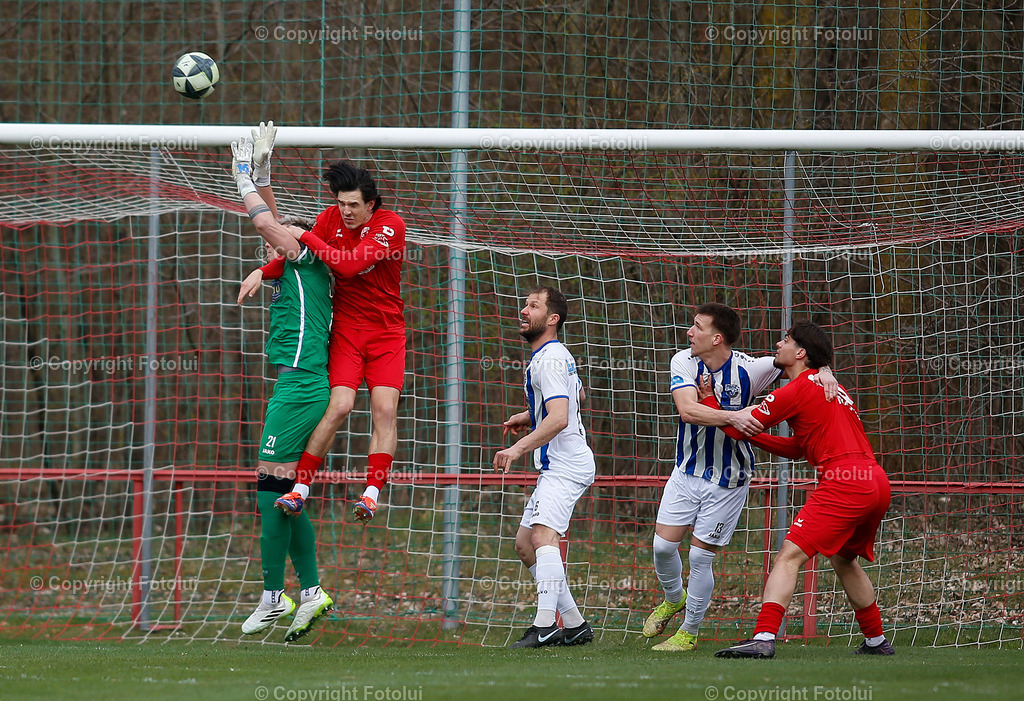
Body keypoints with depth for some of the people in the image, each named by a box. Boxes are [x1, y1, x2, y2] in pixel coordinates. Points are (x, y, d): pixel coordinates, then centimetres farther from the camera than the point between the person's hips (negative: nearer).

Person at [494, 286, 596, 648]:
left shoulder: (549, 359, -14)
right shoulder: (558, 354, 17)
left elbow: (559, 418, -26)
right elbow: (578, 395, 36)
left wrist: (519, 448, -31)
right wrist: (530, 417, 28)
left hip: (564, 466, -11)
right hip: (557, 465, 11)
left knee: (543, 534, -26)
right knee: (525, 544, 14)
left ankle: (545, 625, -41)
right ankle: (574, 624, 15)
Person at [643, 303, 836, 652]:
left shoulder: (747, 369, -19)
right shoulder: (683, 362, -13)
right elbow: (687, 410, -28)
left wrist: (824, 372, -30)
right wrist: (733, 417, -42)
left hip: (728, 482, -3)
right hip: (687, 470, 3)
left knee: (700, 556, -2)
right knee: (663, 545, 2)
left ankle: (689, 632, 17)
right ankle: (673, 599, 34)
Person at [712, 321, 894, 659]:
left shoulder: (799, 389, -3)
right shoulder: (833, 388, 26)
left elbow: (743, 425, -2)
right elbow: (798, 448, 29)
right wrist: (754, 436, 23)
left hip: (844, 484, -9)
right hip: (877, 482, 9)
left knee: (789, 555, -14)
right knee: (843, 559, 29)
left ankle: (764, 638, -28)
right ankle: (877, 642, 34)